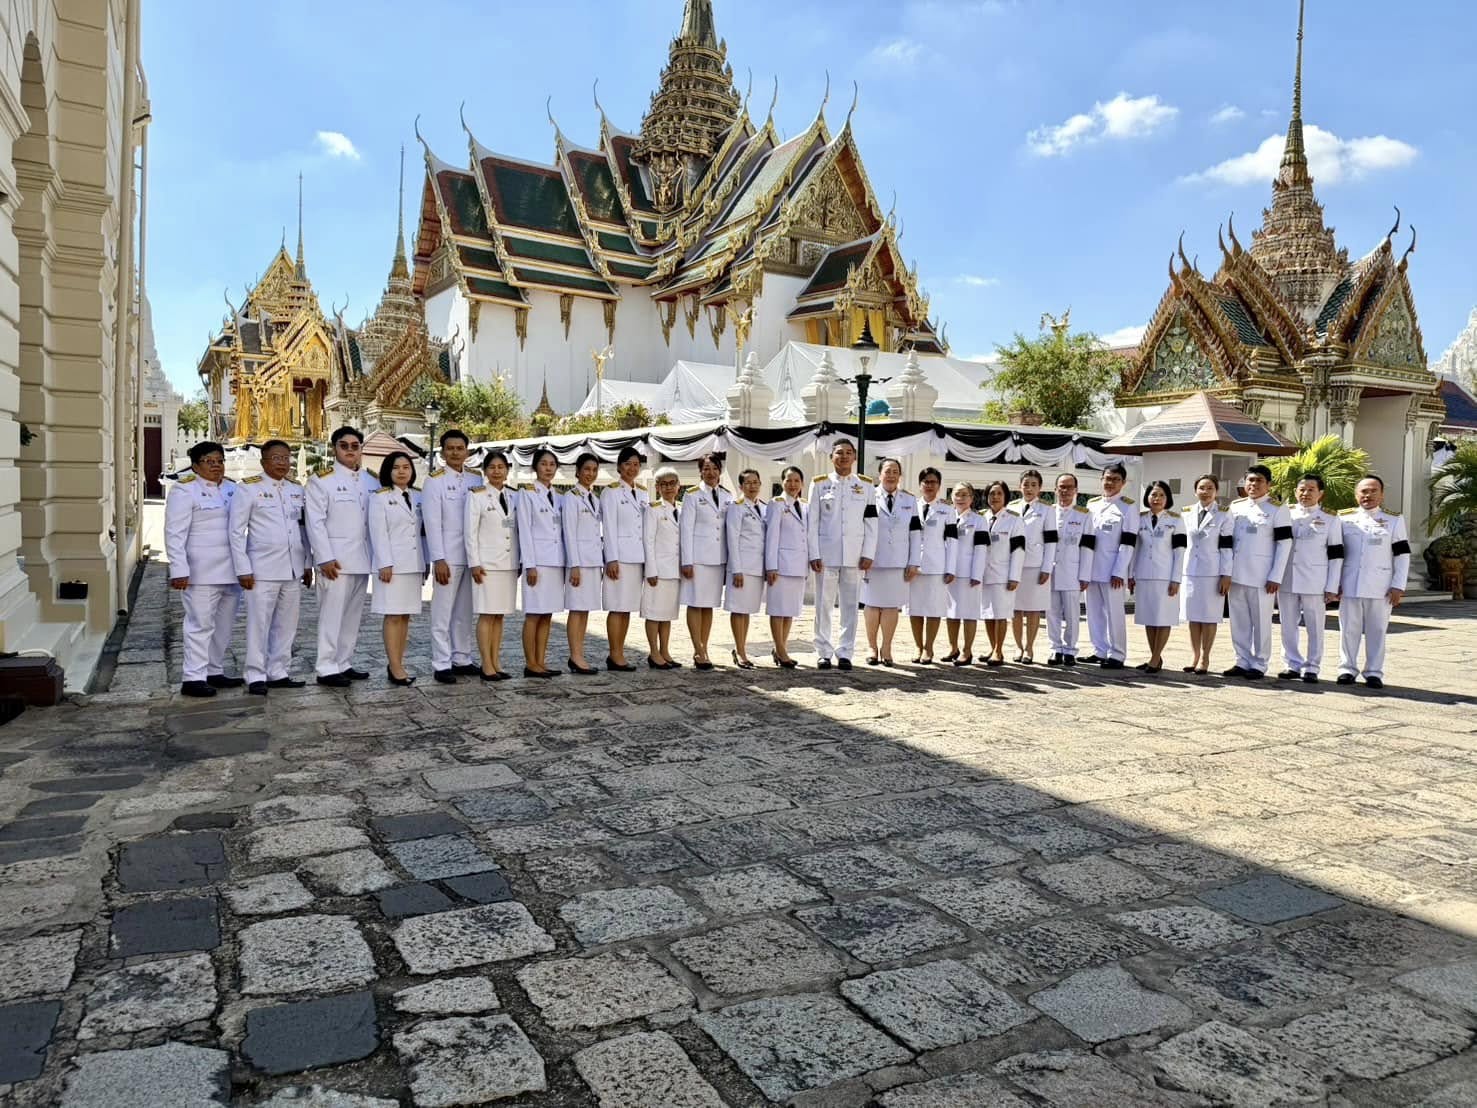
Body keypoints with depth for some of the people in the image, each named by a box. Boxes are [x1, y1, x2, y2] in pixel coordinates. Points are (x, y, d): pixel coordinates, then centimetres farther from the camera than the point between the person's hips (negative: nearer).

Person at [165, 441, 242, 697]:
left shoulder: (232, 488, 14)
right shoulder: (184, 490, -5)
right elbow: (175, 534, -9)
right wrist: (179, 570, -17)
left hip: (231, 570, 7)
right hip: (202, 572, -7)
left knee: (225, 625, 11)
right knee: (201, 624, -6)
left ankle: (215, 672, 21)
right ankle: (193, 678, -1)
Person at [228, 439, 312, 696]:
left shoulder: (297, 490, 12)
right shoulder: (248, 489, -3)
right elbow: (236, 532, -4)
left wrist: (308, 564, 12)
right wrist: (243, 569, -9)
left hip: (293, 569, 5)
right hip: (262, 570, -5)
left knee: (286, 625, 9)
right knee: (259, 624, -2)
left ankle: (278, 673, 18)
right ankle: (256, 677, 7)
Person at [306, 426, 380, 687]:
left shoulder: (372, 481, 13)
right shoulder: (322, 479, -3)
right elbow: (315, 523, -8)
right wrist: (325, 558, -14)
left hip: (362, 559, 6)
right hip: (336, 560, -6)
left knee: (353, 615, 10)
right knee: (332, 614, -5)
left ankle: (344, 663, 19)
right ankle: (326, 668, 0)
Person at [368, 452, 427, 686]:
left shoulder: (418, 497, 13)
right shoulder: (381, 498, -2)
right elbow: (378, 533, -8)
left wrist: (425, 562, 11)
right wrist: (385, 564, -15)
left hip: (414, 565, 5)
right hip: (392, 565, -5)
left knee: (406, 615, 6)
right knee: (393, 615, -6)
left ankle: (397, 663, 12)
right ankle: (395, 668, -6)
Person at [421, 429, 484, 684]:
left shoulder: (476, 479, 9)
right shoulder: (435, 481, -4)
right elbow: (432, 523, -9)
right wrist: (439, 559, -14)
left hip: (472, 555, 5)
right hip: (447, 557, -4)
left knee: (465, 612, 11)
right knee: (443, 613, -1)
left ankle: (462, 659, 19)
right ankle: (441, 664, 5)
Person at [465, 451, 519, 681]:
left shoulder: (513, 497, 11)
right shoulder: (476, 496, -3)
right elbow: (470, 532, -6)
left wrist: (520, 561, 9)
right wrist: (474, 563, -11)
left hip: (509, 563, 5)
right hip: (487, 563, -5)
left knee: (500, 615, 8)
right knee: (487, 615, -4)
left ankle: (496, 663, 13)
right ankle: (487, 666, 0)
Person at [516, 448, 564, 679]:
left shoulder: (557, 496, 15)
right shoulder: (527, 494, -3)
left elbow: (561, 531, 14)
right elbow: (525, 531, -8)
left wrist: (566, 562, 9)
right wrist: (530, 565, -14)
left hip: (556, 560, 6)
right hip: (537, 559, -6)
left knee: (547, 614, 7)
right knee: (534, 614, -5)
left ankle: (541, 662, 12)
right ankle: (530, 664, 0)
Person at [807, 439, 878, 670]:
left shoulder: (865, 485, 9)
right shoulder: (820, 484, 6)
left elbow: (871, 523, 6)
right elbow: (812, 522, 3)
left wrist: (868, 554, -2)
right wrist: (814, 555, -4)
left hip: (854, 555, 1)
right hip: (826, 554, -1)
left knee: (850, 606, 3)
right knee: (824, 605, 2)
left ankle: (845, 653, 11)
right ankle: (824, 653, 11)